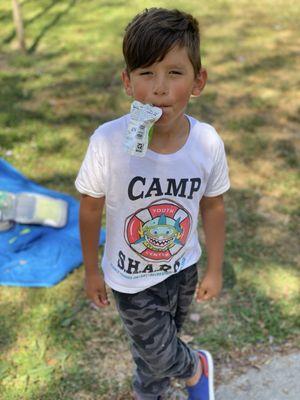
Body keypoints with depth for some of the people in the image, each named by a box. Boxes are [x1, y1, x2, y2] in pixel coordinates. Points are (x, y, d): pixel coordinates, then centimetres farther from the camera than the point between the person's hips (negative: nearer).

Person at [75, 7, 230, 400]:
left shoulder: (208, 142, -22)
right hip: (131, 278, -2)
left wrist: (215, 269, 5)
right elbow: (90, 208, -12)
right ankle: (197, 367, 42)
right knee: (161, 354, 6)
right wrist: (92, 271, -1)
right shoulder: (108, 142, -29)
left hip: (183, 268, 3)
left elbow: (213, 207, -5)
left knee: (158, 345, 25)